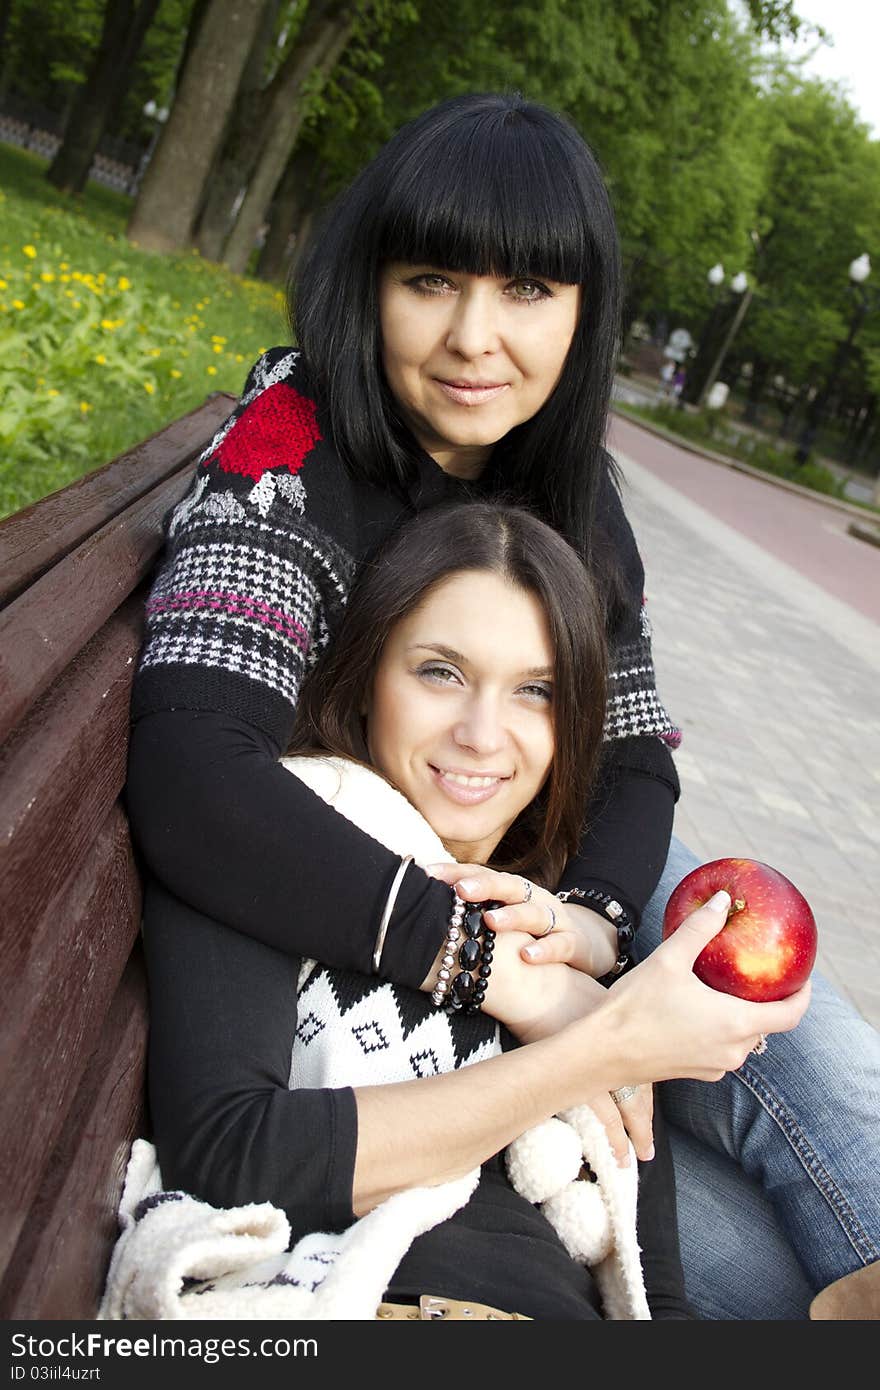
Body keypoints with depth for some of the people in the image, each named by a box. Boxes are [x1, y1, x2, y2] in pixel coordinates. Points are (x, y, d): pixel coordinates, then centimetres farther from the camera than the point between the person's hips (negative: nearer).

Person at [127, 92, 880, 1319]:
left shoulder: (573, 489, 1)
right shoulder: (297, 449, -19)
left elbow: (636, 759, 3)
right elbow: (193, 786, -33)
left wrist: (595, 916, -19)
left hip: (552, 884, 6)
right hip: (355, 953, -5)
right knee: (747, 1260, -14)